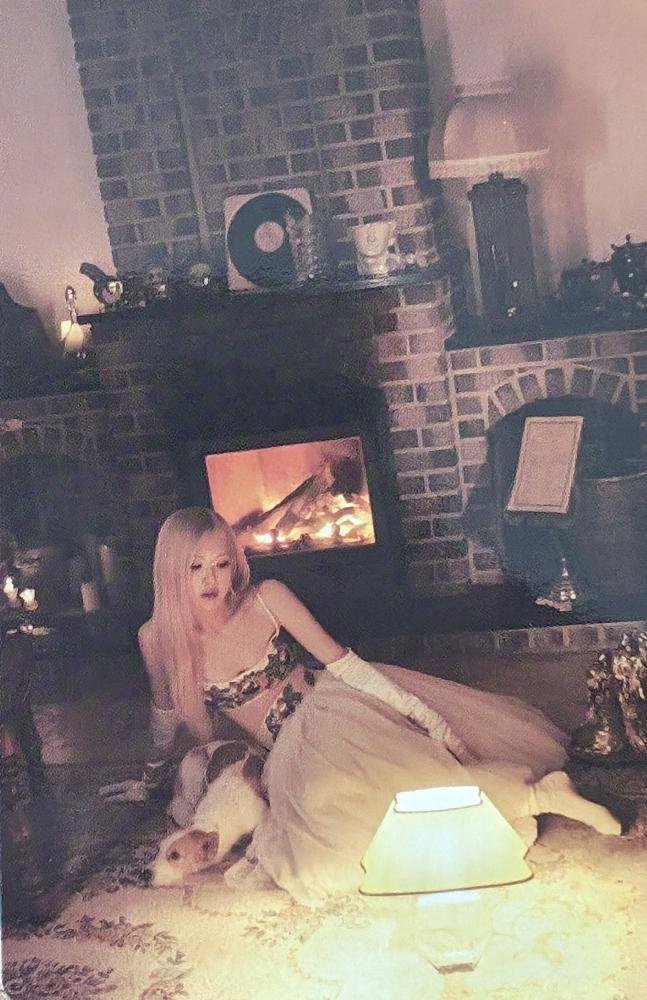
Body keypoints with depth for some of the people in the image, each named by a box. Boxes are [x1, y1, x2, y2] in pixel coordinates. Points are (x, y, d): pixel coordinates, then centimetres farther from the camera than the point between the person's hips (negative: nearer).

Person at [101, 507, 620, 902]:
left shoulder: (267, 598, -11)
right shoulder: (158, 638, -9)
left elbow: (344, 662, -10)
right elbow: (167, 709, 12)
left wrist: (421, 711, -17)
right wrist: (152, 776, 27)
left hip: (337, 702, 0)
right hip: (295, 745, 0)